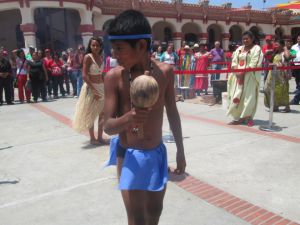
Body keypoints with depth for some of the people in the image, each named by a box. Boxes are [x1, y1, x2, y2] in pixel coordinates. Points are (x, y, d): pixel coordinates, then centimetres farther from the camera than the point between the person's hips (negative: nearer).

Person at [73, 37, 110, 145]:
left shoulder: (101, 57, 6)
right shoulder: (88, 57, -13)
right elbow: (84, 75, -19)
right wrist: (93, 90, -22)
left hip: (102, 87, 7)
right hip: (91, 88, -6)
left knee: (102, 114, 10)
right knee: (91, 115, 6)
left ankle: (100, 137, 22)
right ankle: (92, 138, 19)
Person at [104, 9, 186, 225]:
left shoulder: (165, 71, -8)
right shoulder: (114, 76, -15)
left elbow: (172, 112, 4)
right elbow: (108, 126, -14)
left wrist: (180, 150, 9)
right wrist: (127, 119, -36)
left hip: (158, 153, 3)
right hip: (130, 155, -3)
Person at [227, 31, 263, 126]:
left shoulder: (256, 49, 0)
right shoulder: (239, 49, 17)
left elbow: (253, 64, -11)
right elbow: (234, 61, 9)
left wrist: (243, 72, -19)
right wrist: (237, 72, -9)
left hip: (250, 76, -5)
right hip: (238, 75, 5)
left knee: (248, 97, -4)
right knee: (236, 96, 0)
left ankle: (248, 117, 6)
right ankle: (238, 117, 6)